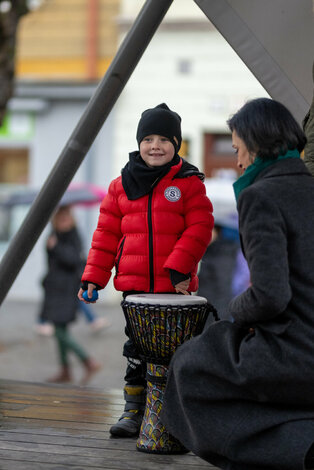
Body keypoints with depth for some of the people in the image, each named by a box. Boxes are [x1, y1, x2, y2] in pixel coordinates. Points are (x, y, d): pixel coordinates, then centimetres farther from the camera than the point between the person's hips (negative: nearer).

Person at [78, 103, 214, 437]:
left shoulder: (189, 183, 0)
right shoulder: (122, 185, 9)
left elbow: (199, 229, -6)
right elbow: (107, 234, 11)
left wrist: (179, 267, -18)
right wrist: (93, 277, 4)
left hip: (174, 286, -2)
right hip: (134, 286, 3)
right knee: (137, 348, 7)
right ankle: (134, 410, 16)